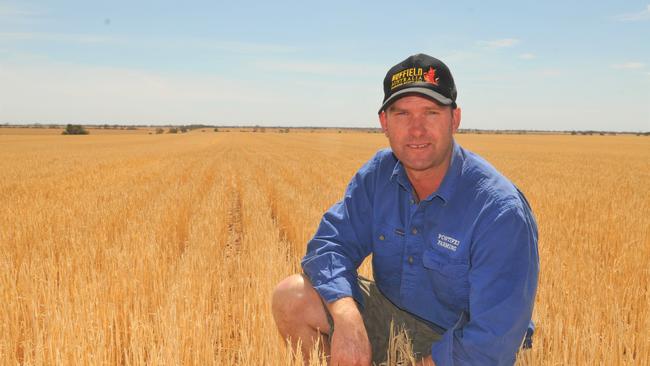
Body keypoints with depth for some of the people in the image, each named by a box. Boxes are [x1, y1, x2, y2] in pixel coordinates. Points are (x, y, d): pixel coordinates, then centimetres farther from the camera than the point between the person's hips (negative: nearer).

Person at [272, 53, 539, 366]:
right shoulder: (378, 174, -8)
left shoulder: (501, 212, -27)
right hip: (388, 314, 5)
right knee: (291, 298, -12)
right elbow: (331, 242, -11)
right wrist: (346, 316, -29)